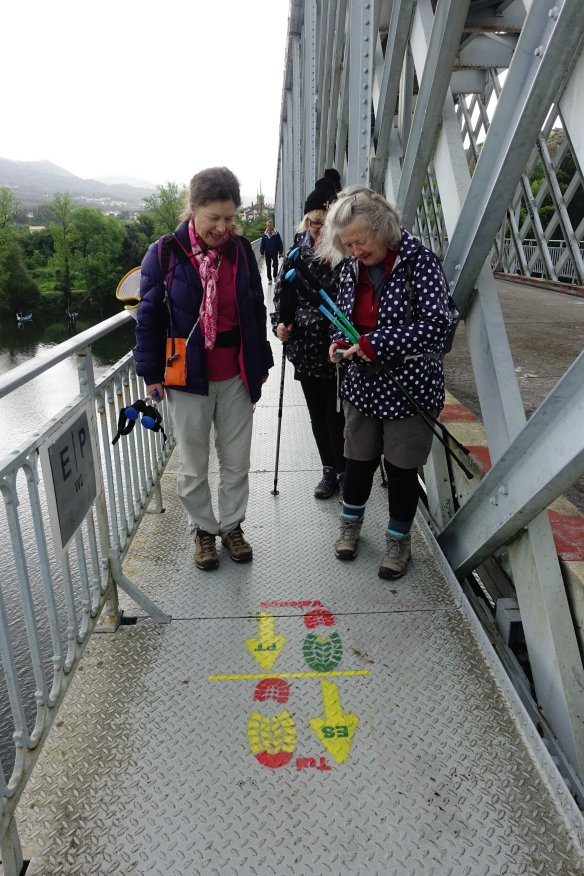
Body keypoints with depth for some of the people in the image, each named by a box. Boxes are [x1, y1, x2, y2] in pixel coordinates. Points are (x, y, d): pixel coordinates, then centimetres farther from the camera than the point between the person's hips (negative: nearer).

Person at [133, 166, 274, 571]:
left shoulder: (241, 249, 2)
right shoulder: (165, 253, -7)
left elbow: (256, 310, 10)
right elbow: (149, 317, -3)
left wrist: (261, 362, 12)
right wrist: (152, 373, -3)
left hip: (236, 376, 3)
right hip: (188, 377, -2)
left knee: (237, 461, 11)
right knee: (193, 465, 10)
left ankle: (232, 526, 31)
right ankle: (204, 530, 30)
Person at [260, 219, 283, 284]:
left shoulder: (276, 234, -3)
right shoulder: (264, 234, 3)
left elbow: (280, 244, -2)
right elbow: (262, 244, 6)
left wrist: (280, 252, -5)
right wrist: (262, 253, 2)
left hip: (274, 252, -2)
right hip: (267, 253, 2)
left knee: (275, 265, -2)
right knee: (268, 266, 6)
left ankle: (275, 276, 23)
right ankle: (269, 279, 16)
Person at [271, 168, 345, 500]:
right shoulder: (299, 250, 1)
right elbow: (282, 290, 12)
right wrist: (280, 322, -2)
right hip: (306, 347, 4)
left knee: (336, 415, 0)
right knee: (317, 412, 14)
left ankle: (344, 472, 23)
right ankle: (329, 470, 32)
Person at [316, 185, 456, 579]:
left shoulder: (420, 261, -15)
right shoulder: (351, 267, 2)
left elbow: (436, 323, -24)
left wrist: (373, 345, -25)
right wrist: (341, 341, -7)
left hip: (409, 387, -4)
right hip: (363, 384, 5)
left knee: (401, 469, 9)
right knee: (359, 461, 16)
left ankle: (399, 540, 31)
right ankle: (351, 525, 40)